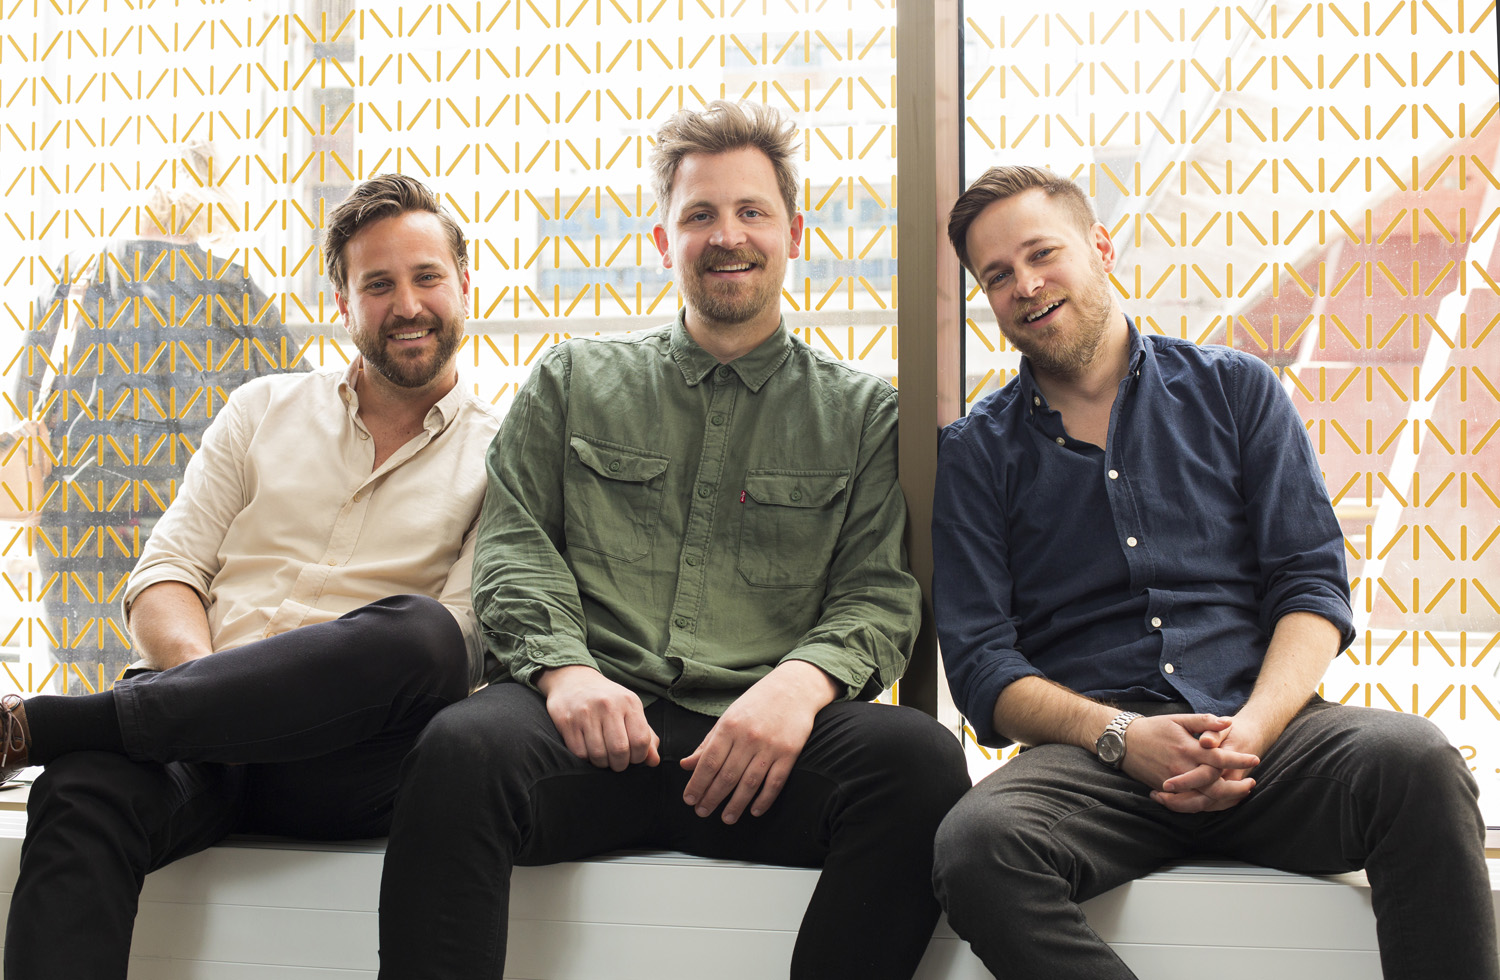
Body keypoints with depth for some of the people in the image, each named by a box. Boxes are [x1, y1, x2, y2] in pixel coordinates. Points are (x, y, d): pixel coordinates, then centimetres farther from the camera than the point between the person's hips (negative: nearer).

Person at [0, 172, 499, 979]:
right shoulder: (264, 411, 21)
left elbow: (463, 640, -1)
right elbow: (164, 576, 14)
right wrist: (204, 670, -10)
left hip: (345, 763, -1)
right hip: (199, 735, 2)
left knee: (418, 635, -36)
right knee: (81, 791, -34)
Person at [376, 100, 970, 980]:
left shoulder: (863, 413, 19)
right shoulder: (575, 380, 22)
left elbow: (879, 593, 10)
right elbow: (514, 545, 12)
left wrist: (803, 678, -14)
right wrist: (565, 667, -10)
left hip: (765, 740, 1)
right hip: (595, 719, 0)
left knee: (920, 759, -32)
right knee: (462, 750, -35)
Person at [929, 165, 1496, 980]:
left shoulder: (1235, 390, 15)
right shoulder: (978, 452, 12)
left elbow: (1311, 583, 7)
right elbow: (980, 660, 4)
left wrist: (1250, 730, -13)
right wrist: (1120, 736, -14)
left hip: (1260, 728, 1)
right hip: (1093, 750, 0)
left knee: (1414, 759, -32)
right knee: (977, 846, -34)